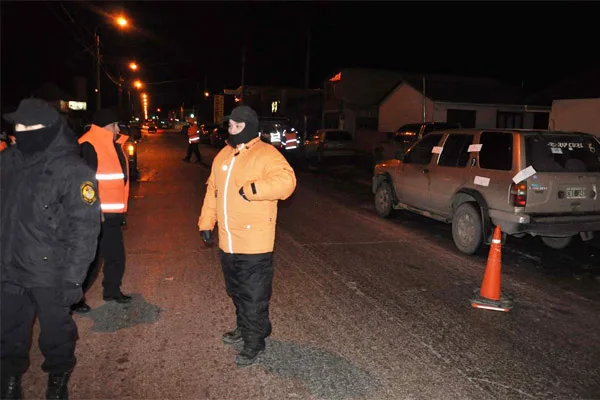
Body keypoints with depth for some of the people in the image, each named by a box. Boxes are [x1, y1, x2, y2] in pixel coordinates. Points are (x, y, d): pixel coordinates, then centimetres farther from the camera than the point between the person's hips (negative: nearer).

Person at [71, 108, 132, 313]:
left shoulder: (114, 146, 14)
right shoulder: (89, 146, -15)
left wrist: (121, 210, 23)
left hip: (112, 215, 9)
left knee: (116, 256, 17)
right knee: (91, 259, -1)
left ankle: (112, 291, 34)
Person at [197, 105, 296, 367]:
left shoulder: (265, 154, -12)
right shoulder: (224, 155, 12)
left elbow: (286, 181, -28)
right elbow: (212, 191, 17)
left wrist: (251, 189, -31)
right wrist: (206, 222, 13)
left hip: (254, 243, -7)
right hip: (227, 241, 8)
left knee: (254, 296, 3)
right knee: (236, 292, 23)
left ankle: (255, 342, 19)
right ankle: (243, 328, 43)